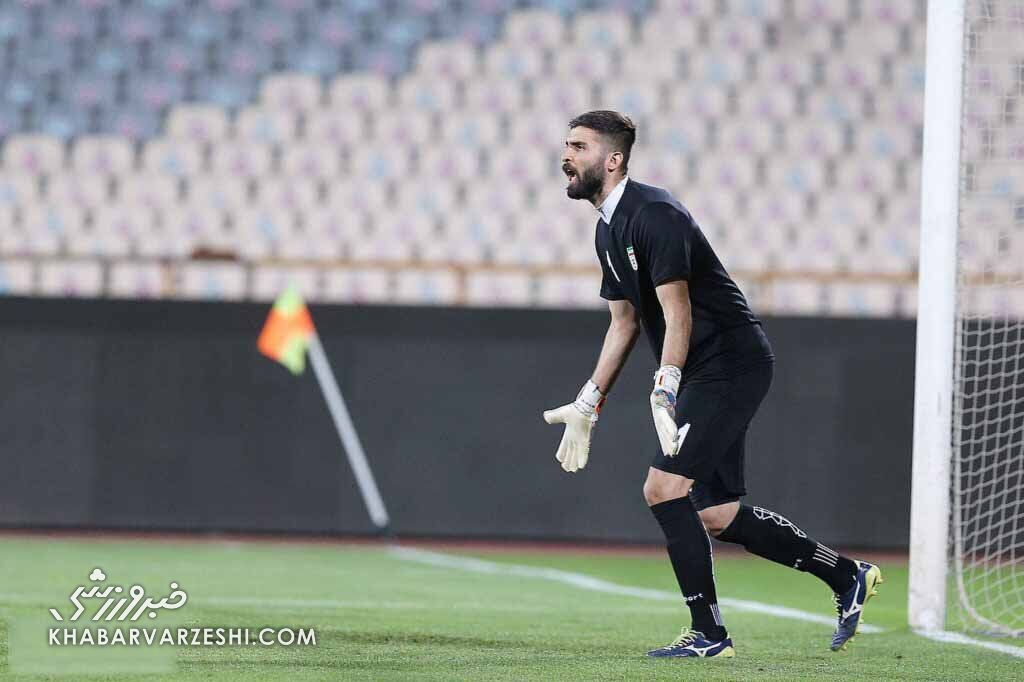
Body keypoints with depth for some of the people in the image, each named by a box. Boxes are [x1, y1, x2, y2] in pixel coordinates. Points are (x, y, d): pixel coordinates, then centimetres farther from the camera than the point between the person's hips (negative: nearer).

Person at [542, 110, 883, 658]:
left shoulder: (653, 214, -17)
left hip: (731, 362, -10)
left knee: (663, 487, -17)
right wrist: (588, 403, 19)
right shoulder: (609, 228, 13)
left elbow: (676, 313, -25)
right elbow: (624, 321, 22)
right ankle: (848, 577, 22)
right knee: (715, 516, 8)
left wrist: (667, 387, -35)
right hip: (706, 376, 10)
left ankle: (709, 634, -10)